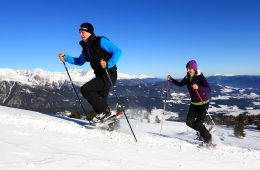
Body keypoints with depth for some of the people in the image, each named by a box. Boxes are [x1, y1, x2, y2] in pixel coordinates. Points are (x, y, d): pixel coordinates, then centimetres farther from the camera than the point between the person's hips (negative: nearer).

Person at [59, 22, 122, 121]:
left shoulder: (101, 41, -12)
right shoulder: (86, 46, 12)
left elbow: (118, 51, -17)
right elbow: (80, 61, 24)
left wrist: (108, 64, -30)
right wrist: (66, 58, 11)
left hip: (109, 75, -9)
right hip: (100, 76, 9)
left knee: (85, 89, -17)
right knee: (100, 100, 10)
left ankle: (104, 111, -9)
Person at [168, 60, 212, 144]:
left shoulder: (200, 77, -19)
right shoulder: (188, 78, -1)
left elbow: (208, 89, -28)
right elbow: (180, 84, 16)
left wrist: (198, 87, -43)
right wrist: (172, 79, 2)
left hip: (203, 103, -6)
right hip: (193, 103, 6)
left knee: (198, 124, -9)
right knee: (189, 122, -1)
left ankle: (208, 138, 18)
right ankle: (202, 132, 26)